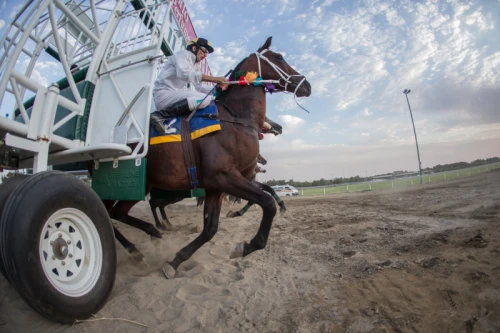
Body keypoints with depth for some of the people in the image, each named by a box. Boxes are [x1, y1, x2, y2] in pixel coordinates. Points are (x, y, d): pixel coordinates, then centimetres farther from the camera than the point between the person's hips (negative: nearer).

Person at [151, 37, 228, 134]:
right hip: (163, 94, -9)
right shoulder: (183, 54, -1)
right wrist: (214, 79, -24)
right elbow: (184, 73, -22)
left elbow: (199, 88, 17)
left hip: (174, 95, 9)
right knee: (205, 99, -26)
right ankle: (160, 115, -24)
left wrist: (217, 88, 2)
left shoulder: (195, 66, 22)